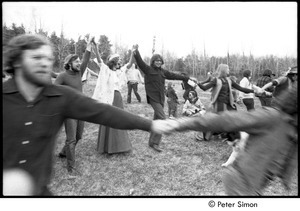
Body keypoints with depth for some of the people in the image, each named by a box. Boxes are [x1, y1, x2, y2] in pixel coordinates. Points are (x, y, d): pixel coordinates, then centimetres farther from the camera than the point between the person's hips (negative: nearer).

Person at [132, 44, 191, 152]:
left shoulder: (163, 71, 14)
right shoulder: (148, 69, -4)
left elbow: (174, 75, 21)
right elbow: (140, 62, -19)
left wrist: (187, 78, 27)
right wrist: (136, 53, -37)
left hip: (161, 98, 7)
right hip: (153, 97, -7)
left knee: (157, 120, 11)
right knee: (162, 118, -15)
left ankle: (152, 142, 23)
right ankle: (155, 142, -5)